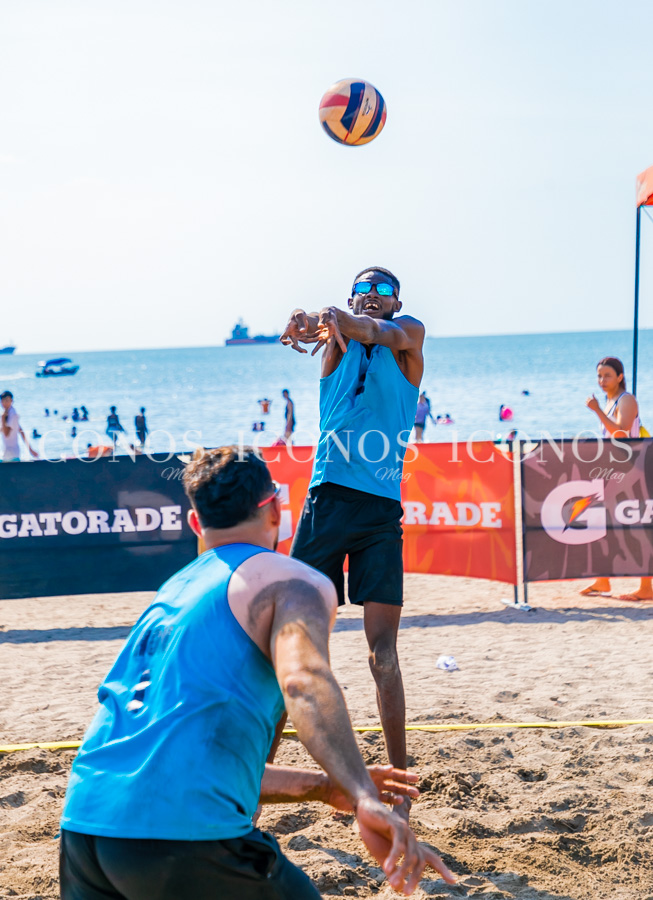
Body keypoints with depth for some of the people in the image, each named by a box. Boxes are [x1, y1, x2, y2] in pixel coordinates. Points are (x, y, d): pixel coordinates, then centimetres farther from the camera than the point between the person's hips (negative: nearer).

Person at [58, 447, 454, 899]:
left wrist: (325, 787, 31)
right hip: (186, 833, -6)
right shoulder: (293, 581, 5)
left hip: (82, 824, 7)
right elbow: (303, 678, -19)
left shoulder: (170, 593, 26)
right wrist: (365, 799, -30)